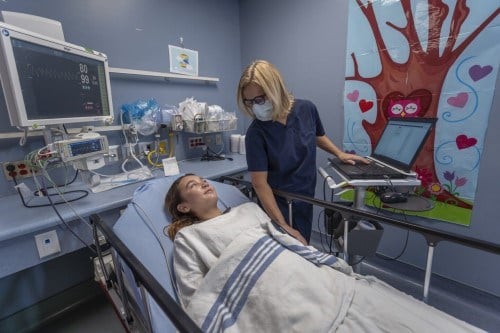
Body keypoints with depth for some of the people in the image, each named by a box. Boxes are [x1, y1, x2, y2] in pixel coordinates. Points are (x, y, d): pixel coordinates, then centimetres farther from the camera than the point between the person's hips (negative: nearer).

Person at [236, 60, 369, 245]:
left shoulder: (307, 109, -10)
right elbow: (260, 183, -22)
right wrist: (283, 226, -24)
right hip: (277, 204, -4)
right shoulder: (256, 133, -21)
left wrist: (340, 154, 4)